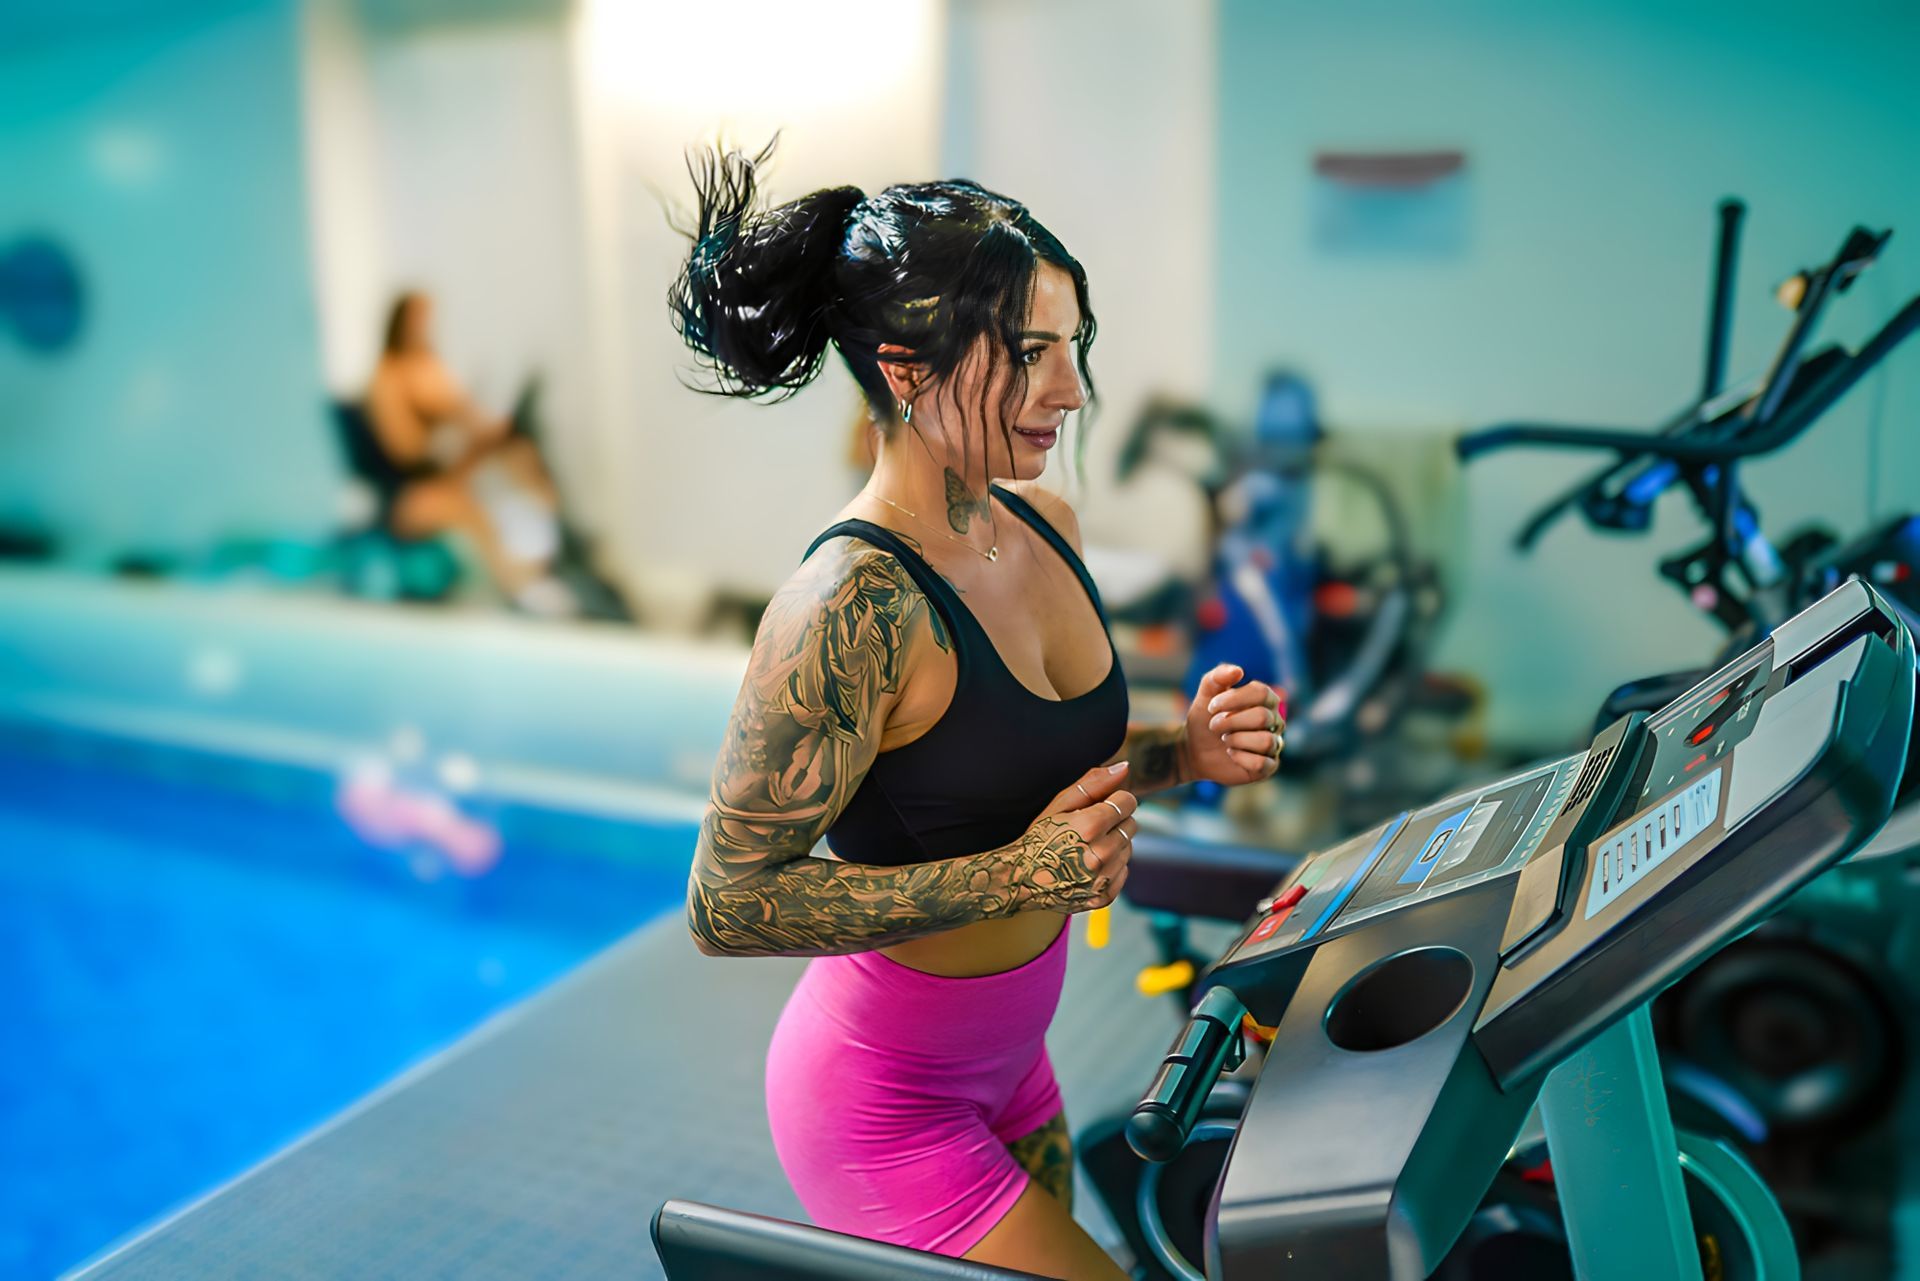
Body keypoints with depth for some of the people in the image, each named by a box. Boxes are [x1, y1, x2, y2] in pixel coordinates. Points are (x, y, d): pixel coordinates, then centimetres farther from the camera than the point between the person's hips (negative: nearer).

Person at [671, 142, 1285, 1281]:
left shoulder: (1046, 525, -3)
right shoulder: (849, 605, -28)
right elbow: (728, 905, -24)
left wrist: (1186, 750, -7)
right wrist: (1016, 874, -29)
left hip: (1007, 1059, 8)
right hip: (886, 1101, -8)